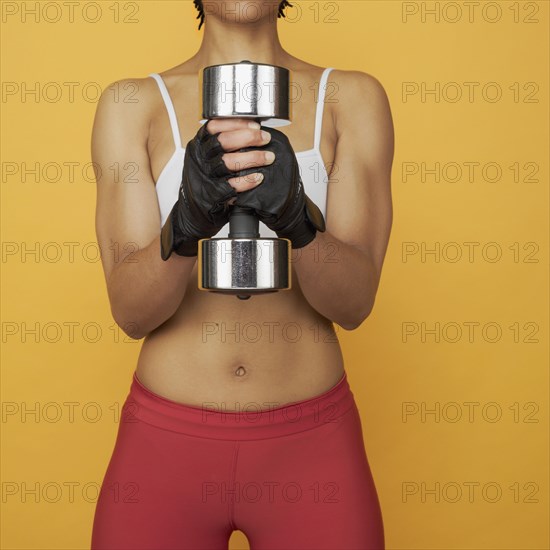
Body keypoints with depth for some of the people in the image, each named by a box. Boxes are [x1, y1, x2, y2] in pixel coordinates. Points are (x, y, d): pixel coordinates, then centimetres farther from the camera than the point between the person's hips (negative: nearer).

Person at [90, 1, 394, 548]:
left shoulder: (353, 97, -1)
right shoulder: (132, 104, -2)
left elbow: (354, 301, -9)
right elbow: (130, 311, -10)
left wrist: (297, 219, -29)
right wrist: (187, 223, -29)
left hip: (311, 438, 1)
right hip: (164, 438, 0)